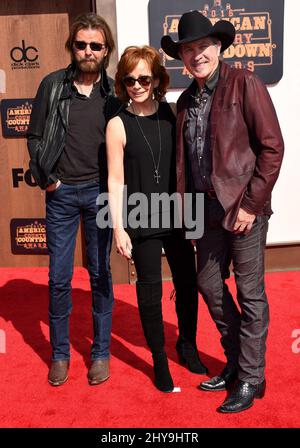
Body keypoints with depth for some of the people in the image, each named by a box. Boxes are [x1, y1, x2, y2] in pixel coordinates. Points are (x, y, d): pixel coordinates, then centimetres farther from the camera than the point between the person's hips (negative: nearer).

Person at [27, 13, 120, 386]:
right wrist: (45, 178, 0)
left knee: (100, 274, 8)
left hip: (99, 192, 0)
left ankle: (101, 352, 22)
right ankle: (60, 353, 22)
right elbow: (35, 137, 6)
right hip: (61, 192, 1)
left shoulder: (114, 92, 2)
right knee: (59, 277, 5)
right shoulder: (53, 85, 3)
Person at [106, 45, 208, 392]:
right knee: (150, 290, 7)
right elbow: (116, 180, -6)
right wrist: (118, 228, -9)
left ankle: (187, 345, 37)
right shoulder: (118, 125, -5)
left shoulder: (172, 115, 3)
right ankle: (159, 360, 27)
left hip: (176, 216, 3)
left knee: (188, 283, 12)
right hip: (142, 221, -3)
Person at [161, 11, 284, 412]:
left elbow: (273, 147, -10)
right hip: (207, 208, 7)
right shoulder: (186, 100, 13)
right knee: (210, 285, 13)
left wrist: (251, 204, -13)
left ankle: (251, 378, 19)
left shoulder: (245, 84, -6)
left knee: (250, 293, 3)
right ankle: (236, 361, 34)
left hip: (244, 205, -6)